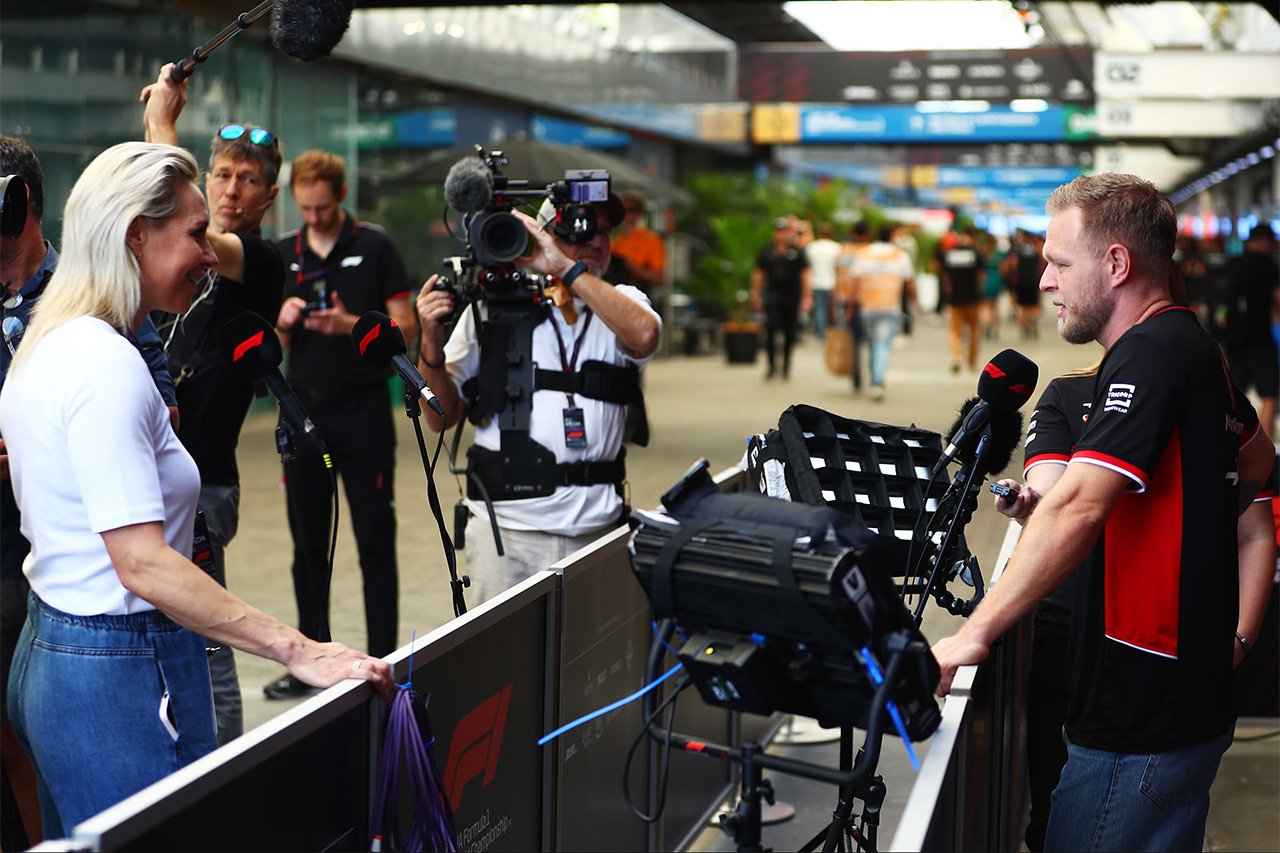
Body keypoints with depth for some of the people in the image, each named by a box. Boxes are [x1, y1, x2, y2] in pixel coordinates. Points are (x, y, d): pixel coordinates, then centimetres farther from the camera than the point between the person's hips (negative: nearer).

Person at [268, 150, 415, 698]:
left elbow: (406, 328, -4)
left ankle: (382, 664, 3)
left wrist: (351, 325, -19)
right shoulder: (282, 254, 10)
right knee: (308, 543, 8)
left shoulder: (375, 247, 0)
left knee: (375, 542, -2)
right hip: (304, 409, 4)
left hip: (363, 407, -4)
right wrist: (284, 322, -10)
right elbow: (275, 346, 12)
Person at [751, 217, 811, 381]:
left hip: (792, 298, 0)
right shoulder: (767, 252, 8)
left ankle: (786, 366, 18)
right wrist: (756, 295, 8)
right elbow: (758, 274, 12)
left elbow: (805, 275, 1)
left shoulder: (797, 252, 2)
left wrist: (806, 296, -6)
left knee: (790, 333, 4)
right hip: (773, 297, 1)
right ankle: (772, 365, -6)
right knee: (770, 329, -14)